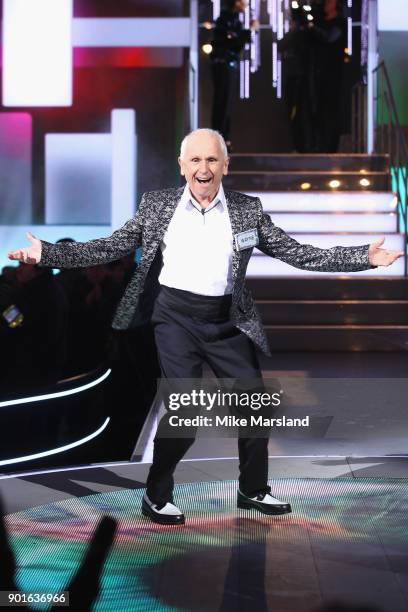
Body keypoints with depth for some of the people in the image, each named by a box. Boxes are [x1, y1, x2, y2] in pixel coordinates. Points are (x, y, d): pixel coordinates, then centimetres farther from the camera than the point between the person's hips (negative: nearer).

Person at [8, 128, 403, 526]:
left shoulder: (247, 210, 3)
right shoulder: (156, 205, 0)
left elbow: (298, 254, 1)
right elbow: (108, 249, 1)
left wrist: (365, 257, -8)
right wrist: (46, 254, -8)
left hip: (228, 321, 3)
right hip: (177, 317, -3)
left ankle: (253, 491, 28)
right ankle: (156, 497, 11)